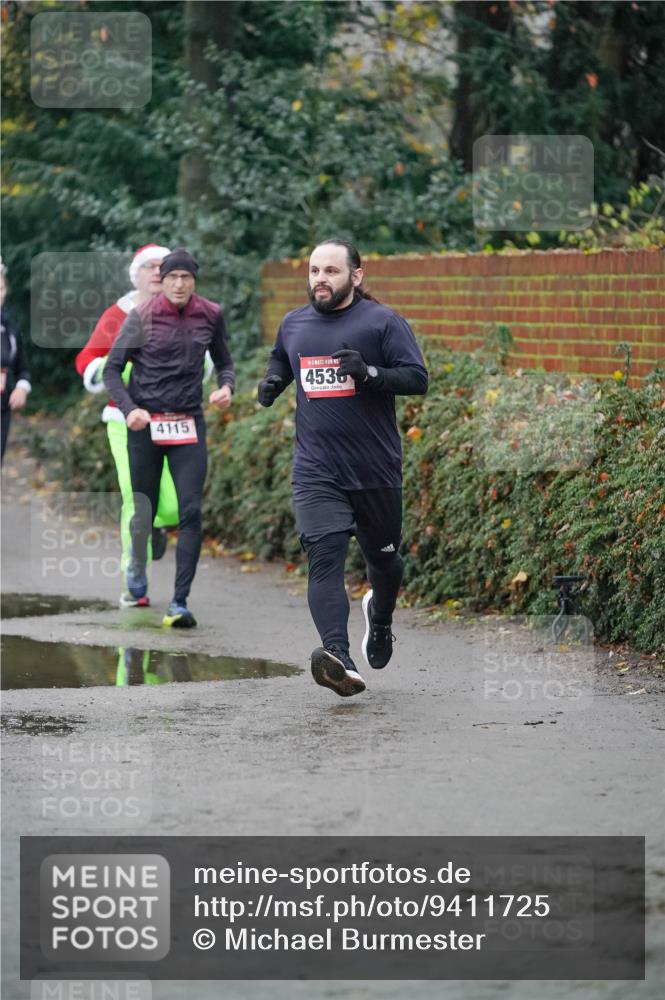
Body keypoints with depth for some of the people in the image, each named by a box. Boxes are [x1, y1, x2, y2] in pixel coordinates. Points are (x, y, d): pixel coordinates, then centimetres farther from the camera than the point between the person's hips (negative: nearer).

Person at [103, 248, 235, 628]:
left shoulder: (211, 315, 2)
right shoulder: (142, 317, -6)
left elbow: (224, 361, 16)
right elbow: (112, 369, -3)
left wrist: (227, 386, -7)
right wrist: (129, 409, -18)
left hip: (189, 424, 1)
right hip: (146, 422, -1)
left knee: (191, 511, -11)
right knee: (144, 510, 10)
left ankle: (180, 601, -10)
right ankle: (137, 567, 43)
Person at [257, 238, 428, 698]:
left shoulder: (382, 322, -5)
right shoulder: (293, 324, 10)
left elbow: (418, 378, -11)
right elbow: (281, 362, 31)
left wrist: (369, 372, -26)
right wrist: (272, 382, 8)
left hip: (376, 470, -2)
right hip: (317, 470, 2)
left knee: (382, 556, 17)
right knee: (325, 560, -17)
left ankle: (380, 615, 51)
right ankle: (340, 660, -31)